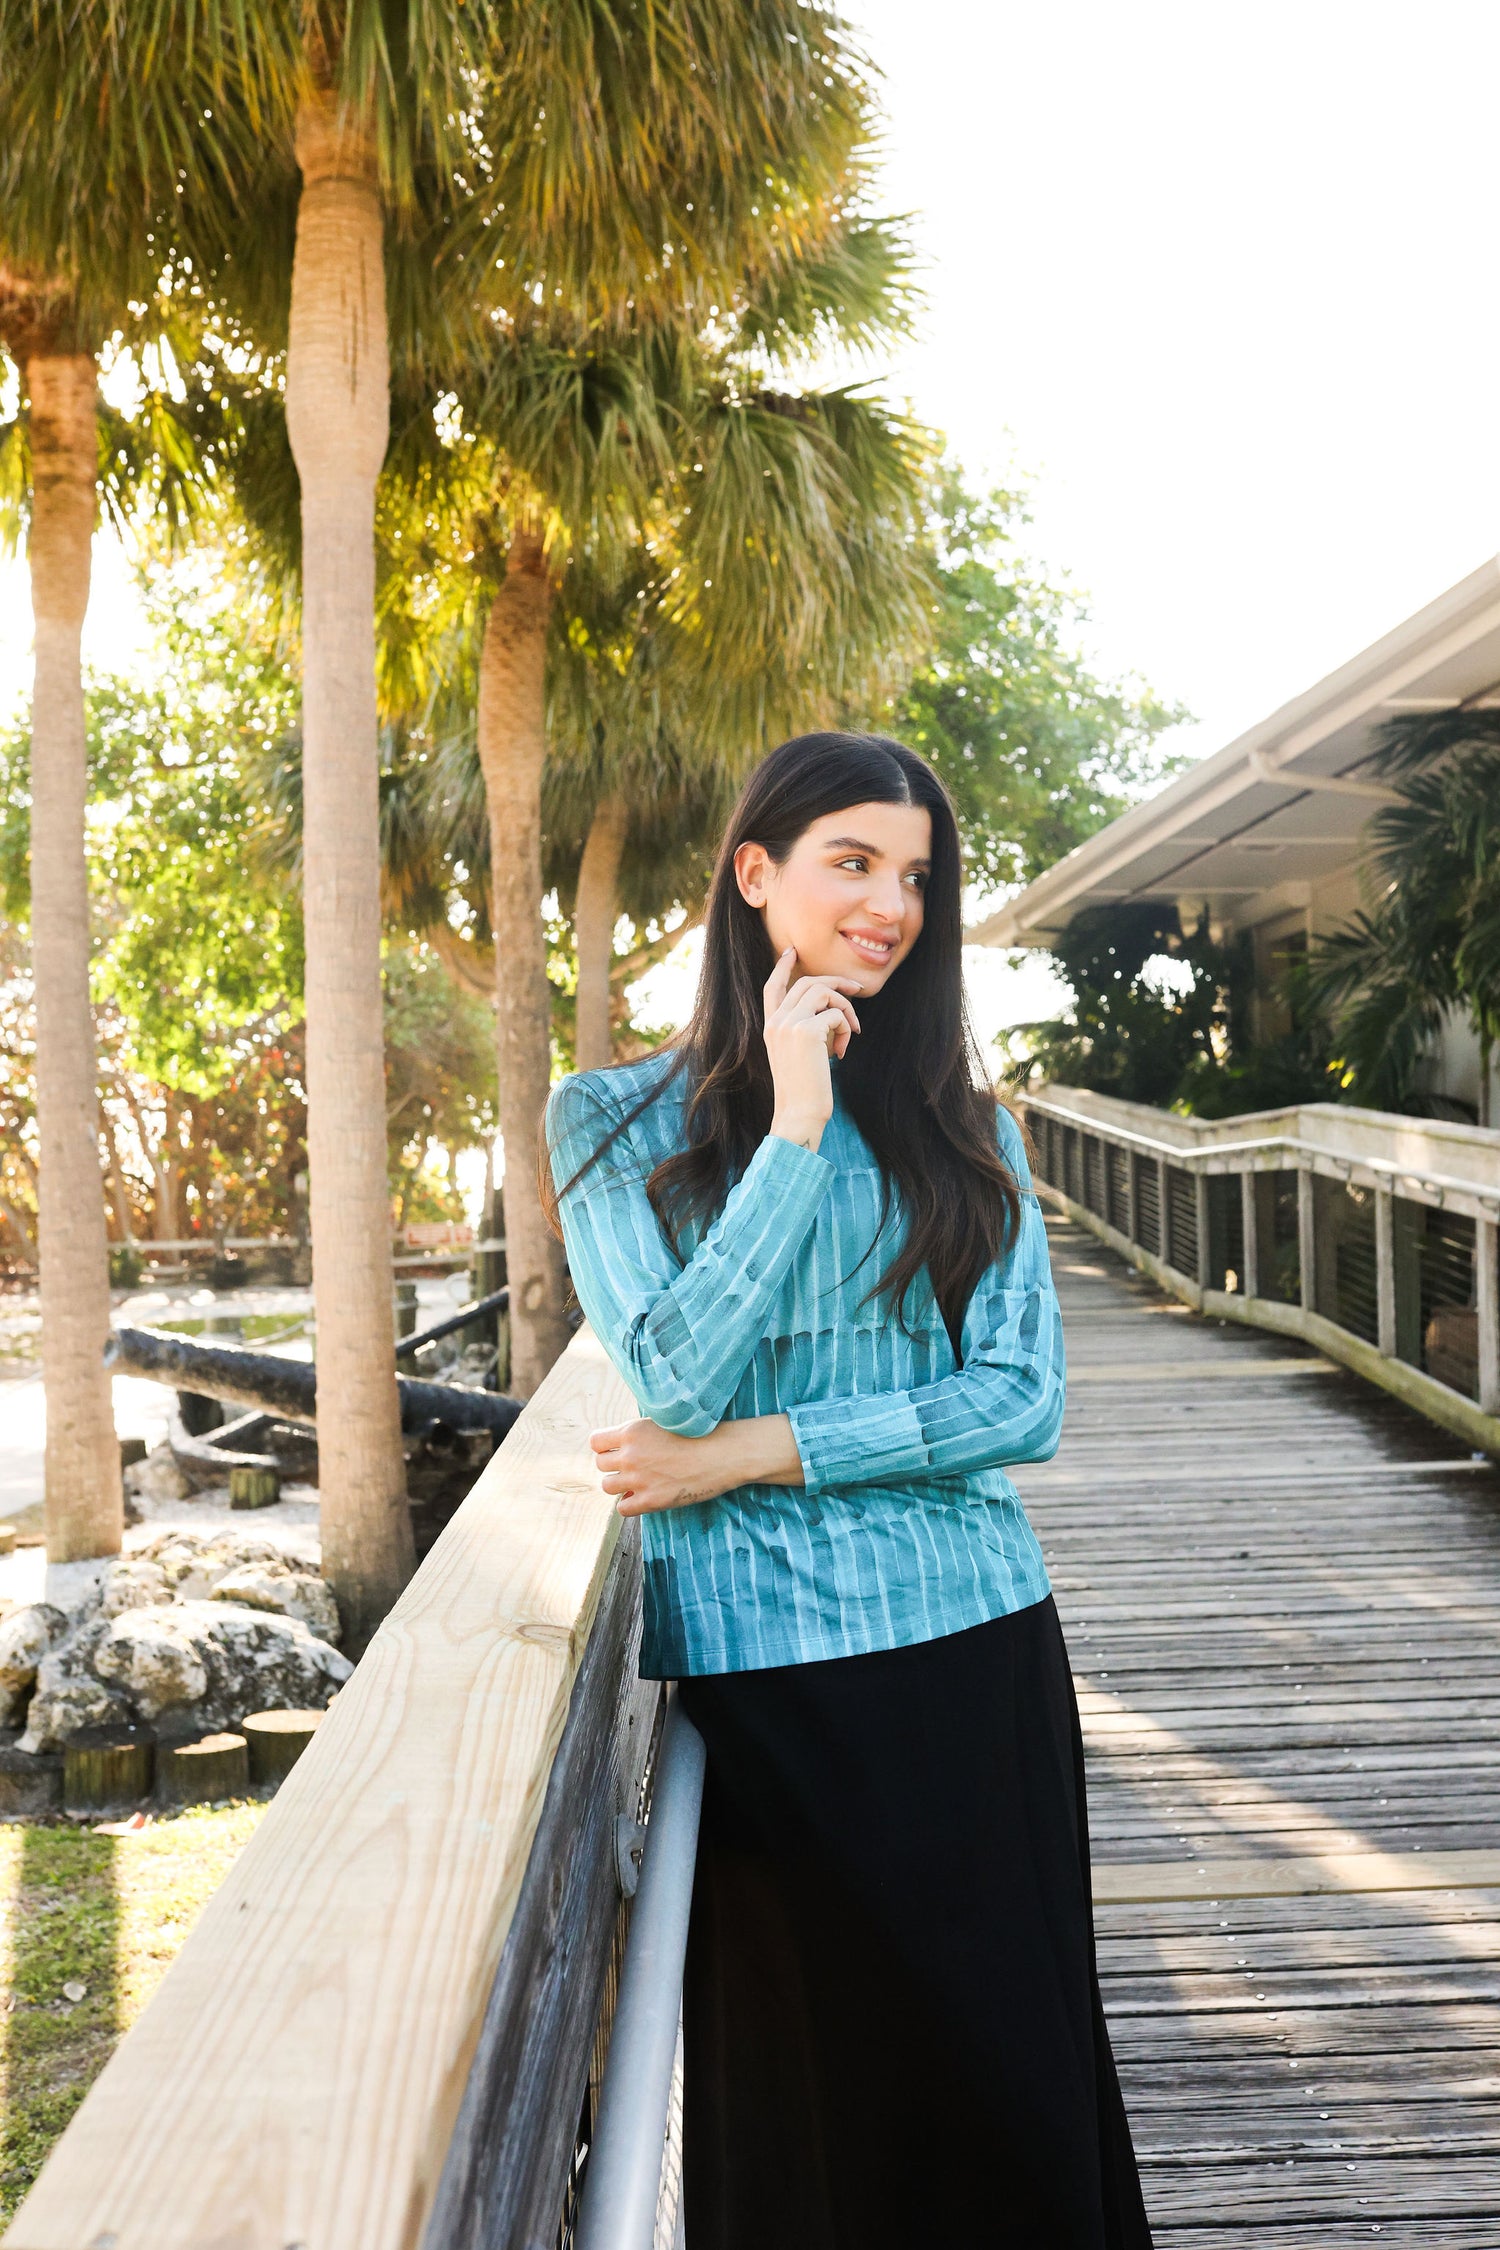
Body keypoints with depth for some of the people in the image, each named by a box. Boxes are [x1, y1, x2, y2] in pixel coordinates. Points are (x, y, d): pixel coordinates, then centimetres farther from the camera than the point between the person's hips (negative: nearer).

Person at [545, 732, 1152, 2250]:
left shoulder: (959, 1121, 7)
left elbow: (1021, 1400, -3)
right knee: (812, 2075, 10)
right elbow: (680, 1377, -12)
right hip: (763, 1659, -2)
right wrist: (798, 1128, -13)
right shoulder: (618, 1121, 0)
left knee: (1007, 2063, 11)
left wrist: (742, 1457, -11)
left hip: (976, 1636, 2)